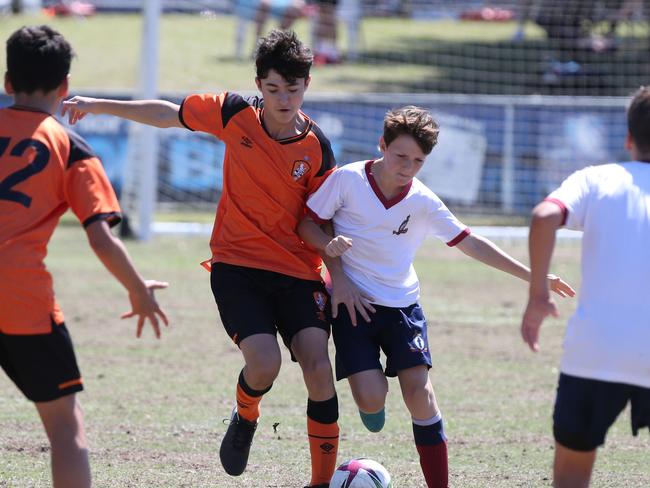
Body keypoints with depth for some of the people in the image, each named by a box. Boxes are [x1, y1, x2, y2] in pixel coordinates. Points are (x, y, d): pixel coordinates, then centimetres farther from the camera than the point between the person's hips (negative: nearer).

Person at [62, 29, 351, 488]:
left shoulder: (316, 147, -5)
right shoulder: (237, 114, -5)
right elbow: (169, 114, 9)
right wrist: (98, 105, 10)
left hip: (298, 273, 1)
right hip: (236, 265, -1)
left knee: (319, 369, -15)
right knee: (264, 363, -21)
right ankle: (245, 417, 16)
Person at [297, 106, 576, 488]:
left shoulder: (424, 202, -5)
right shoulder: (347, 180, -11)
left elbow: (470, 243, 2)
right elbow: (308, 223, -2)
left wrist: (531, 275, 1)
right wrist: (328, 244, -25)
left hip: (402, 304, 2)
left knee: (419, 391, -10)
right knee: (371, 399, -16)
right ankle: (371, 405, 23)